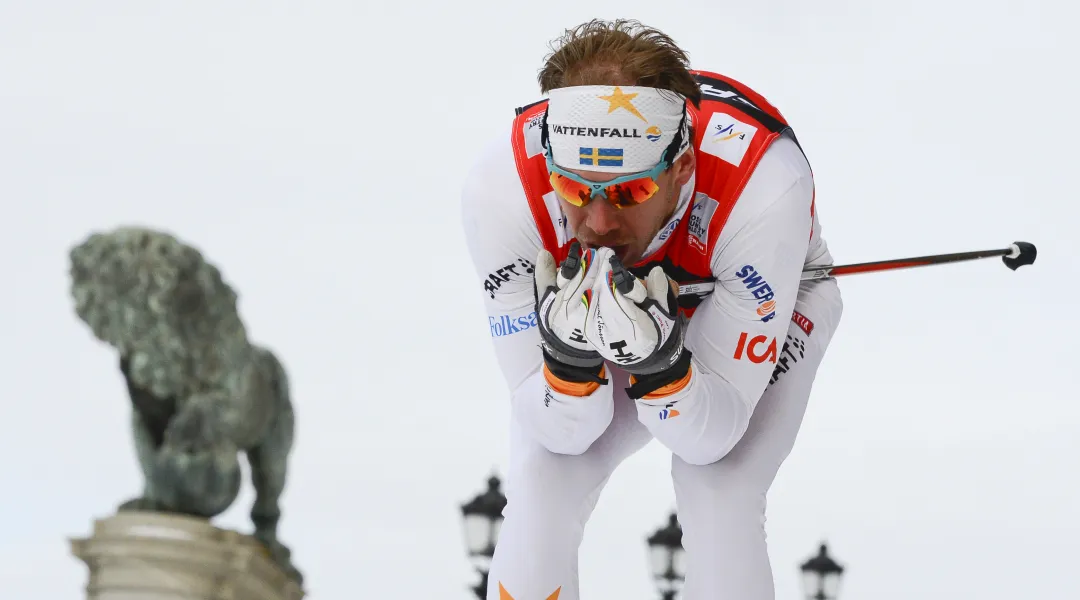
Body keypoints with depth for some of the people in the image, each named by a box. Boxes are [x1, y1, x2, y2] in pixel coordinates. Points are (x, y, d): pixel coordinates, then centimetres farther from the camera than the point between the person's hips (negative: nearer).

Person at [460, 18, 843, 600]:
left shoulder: (763, 184, -42)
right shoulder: (500, 187, -36)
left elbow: (711, 437, -32)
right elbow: (565, 431, -27)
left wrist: (658, 362, -52)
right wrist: (570, 354, -48)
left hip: (762, 305, -2)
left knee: (718, 505, -23)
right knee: (540, 493, -17)